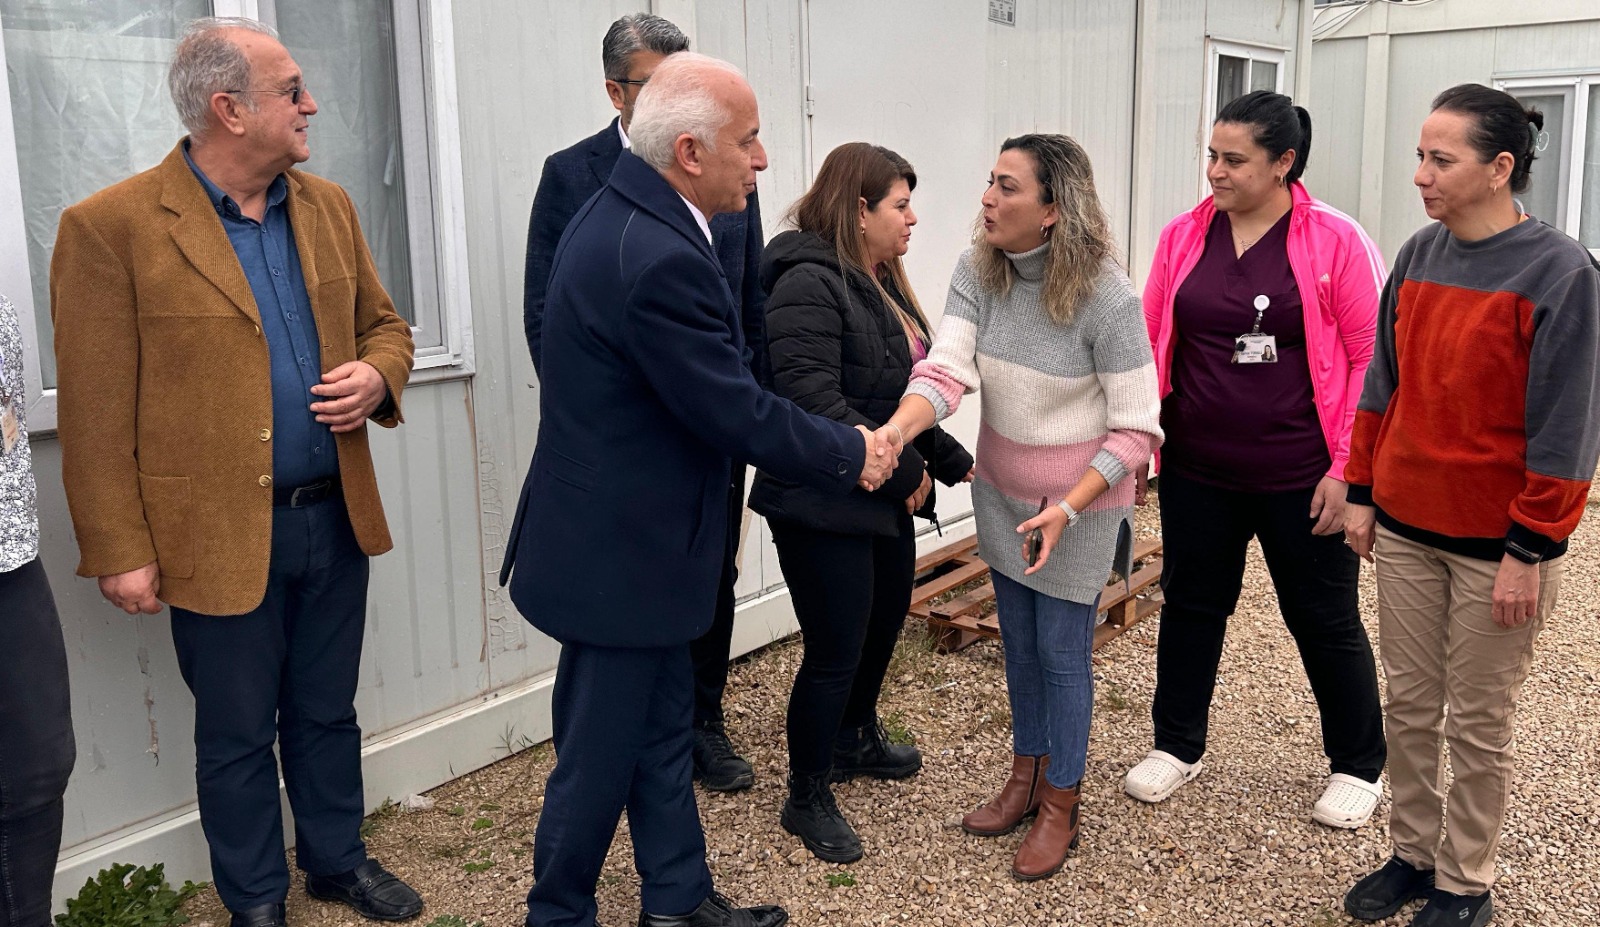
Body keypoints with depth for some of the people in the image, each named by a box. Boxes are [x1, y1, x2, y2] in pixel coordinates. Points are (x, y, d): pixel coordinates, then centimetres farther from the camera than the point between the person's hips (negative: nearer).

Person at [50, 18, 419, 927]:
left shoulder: (328, 206, 6)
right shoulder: (112, 227, -12)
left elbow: (385, 324, 16)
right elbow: (94, 412, -12)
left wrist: (377, 377, -7)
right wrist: (121, 552, -12)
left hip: (336, 518, 5)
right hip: (220, 537, -5)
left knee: (328, 713, 20)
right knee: (238, 736, 13)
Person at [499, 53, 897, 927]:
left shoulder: (621, 214, 4)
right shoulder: (660, 259, -29)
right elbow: (736, 414, -23)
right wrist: (853, 452, -8)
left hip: (626, 532, 10)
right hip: (620, 551, -10)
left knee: (662, 729, 20)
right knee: (601, 751, 8)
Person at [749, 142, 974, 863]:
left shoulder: (880, 282, 12)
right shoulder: (810, 283, -20)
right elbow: (813, 402, -28)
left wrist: (951, 460, 12)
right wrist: (904, 472, -21)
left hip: (886, 501, 10)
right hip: (824, 506, -10)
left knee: (885, 621, 22)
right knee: (836, 650, -1)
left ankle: (855, 739, 47)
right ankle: (807, 798, 19)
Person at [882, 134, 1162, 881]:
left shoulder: (1106, 299, -23)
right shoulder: (977, 273, -10)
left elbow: (1136, 427, -18)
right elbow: (945, 371, -21)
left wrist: (1067, 509, -26)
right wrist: (892, 434, -41)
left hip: (1080, 498, -5)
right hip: (1001, 490, 5)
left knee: (1062, 650, 5)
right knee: (1018, 641, 17)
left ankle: (1060, 805, 25)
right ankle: (1026, 777, 37)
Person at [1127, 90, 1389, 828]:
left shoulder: (1335, 241, -9)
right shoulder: (1183, 236, 1)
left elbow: (1369, 358, -9)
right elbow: (1151, 344, 6)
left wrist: (1348, 467, -12)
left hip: (1302, 479, -3)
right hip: (1197, 474, 4)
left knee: (1324, 620, 11)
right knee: (1191, 604, 15)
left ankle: (1358, 767, 30)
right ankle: (1176, 747, 33)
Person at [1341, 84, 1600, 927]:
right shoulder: (1418, 256, 3)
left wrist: (1531, 551, -14)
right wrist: (1363, 494, 9)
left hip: (1497, 542, -5)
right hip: (1404, 527, 5)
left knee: (1478, 724, 9)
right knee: (1410, 705, 14)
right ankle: (1412, 853, 31)